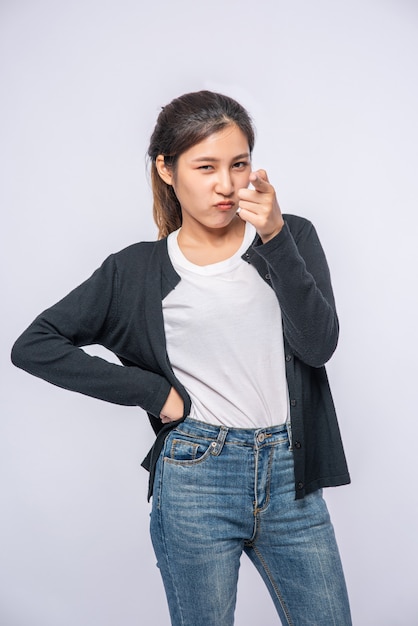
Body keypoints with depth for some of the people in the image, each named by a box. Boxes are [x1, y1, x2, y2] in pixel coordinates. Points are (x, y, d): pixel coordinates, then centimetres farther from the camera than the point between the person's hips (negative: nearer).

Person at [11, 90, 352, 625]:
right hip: (196, 483, -2)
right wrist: (154, 392, -7)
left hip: (290, 479, 2)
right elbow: (33, 345, -2)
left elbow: (319, 344, -10)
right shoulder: (138, 271, 0)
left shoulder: (291, 238, 3)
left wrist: (275, 236, -22)